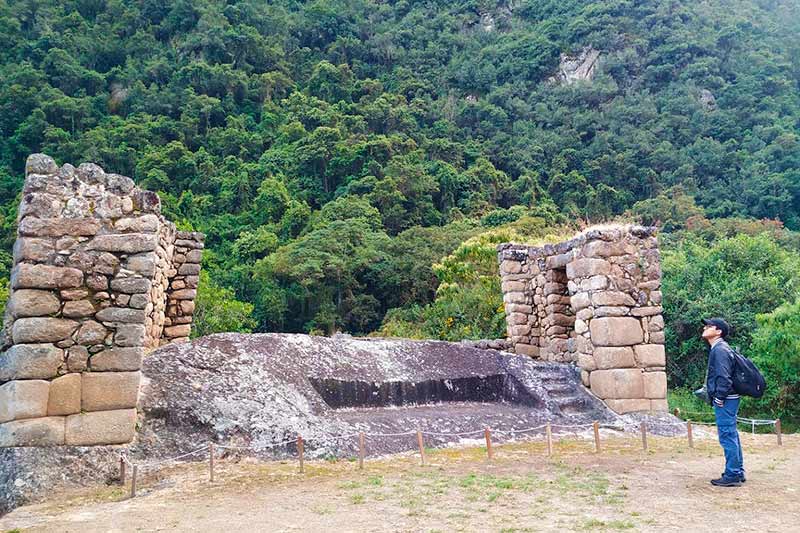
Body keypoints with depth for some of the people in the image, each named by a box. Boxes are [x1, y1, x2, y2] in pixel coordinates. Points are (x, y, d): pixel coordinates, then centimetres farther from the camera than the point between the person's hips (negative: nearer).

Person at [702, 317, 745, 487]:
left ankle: (732, 475, 1)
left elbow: (724, 377, -22)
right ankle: (738, 472, 25)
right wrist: (716, 397, 19)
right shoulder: (717, 349, 15)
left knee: (727, 437, -5)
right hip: (727, 400, 10)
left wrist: (719, 398, -16)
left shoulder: (720, 350, -16)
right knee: (732, 436, 16)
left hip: (725, 401, -10)